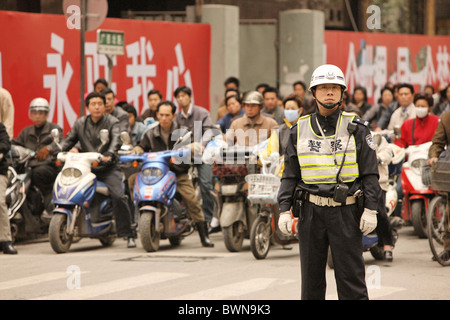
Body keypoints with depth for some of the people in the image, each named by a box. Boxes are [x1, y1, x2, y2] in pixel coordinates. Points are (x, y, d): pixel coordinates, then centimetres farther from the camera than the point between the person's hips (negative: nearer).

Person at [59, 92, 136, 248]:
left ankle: (128, 234, -12)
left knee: (118, 196, -21)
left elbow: (116, 140, -13)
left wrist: (109, 155, -33)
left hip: (108, 167, -3)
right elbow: (69, 140, 16)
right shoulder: (80, 123, 14)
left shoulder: (112, 121, 3)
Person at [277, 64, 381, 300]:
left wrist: (370, 209, -7)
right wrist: (284, 210, 1)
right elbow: (289, 174, 10)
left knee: (351, 278, -3)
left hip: (346, 211, -2)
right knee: (311, 278, 7)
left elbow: (370, 172, 0)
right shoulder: (300, 130, 8)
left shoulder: (356, 128, 2)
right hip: (310, 211, 2)